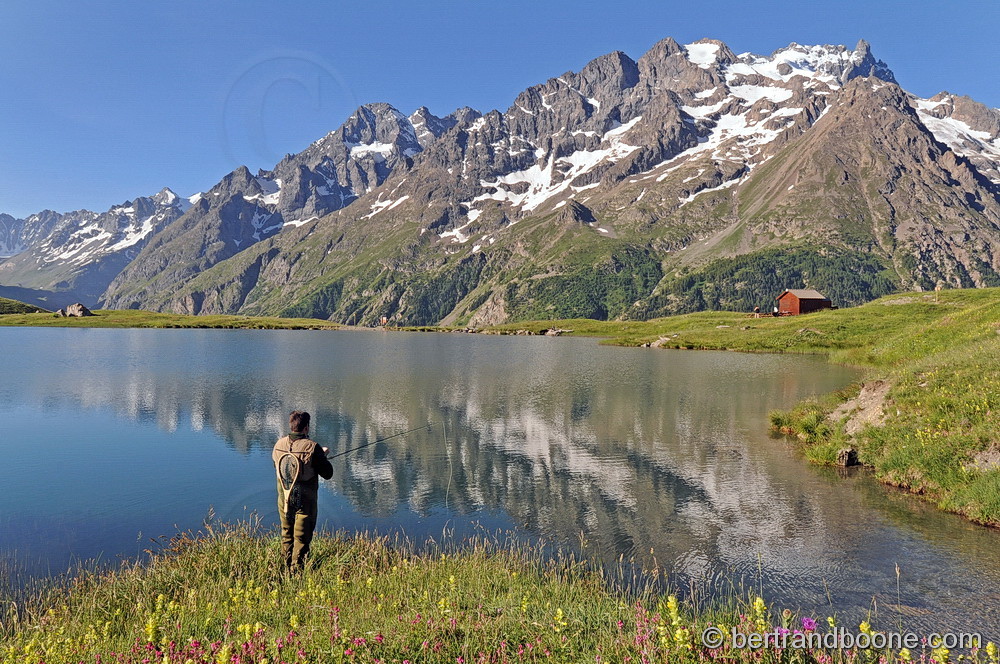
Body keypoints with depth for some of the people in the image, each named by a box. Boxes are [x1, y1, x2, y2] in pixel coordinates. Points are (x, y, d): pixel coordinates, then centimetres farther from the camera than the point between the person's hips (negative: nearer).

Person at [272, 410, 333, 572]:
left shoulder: (279, 445, -4)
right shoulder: (312, 448, -19)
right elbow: (328, 474, -13)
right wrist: (323, 456, 5)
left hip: (284, 499, 5)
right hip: (305, 502, -5)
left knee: (286, 536, 20)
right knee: (302, 539, 5)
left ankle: (287, 568, 30)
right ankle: (297, 571, 9)